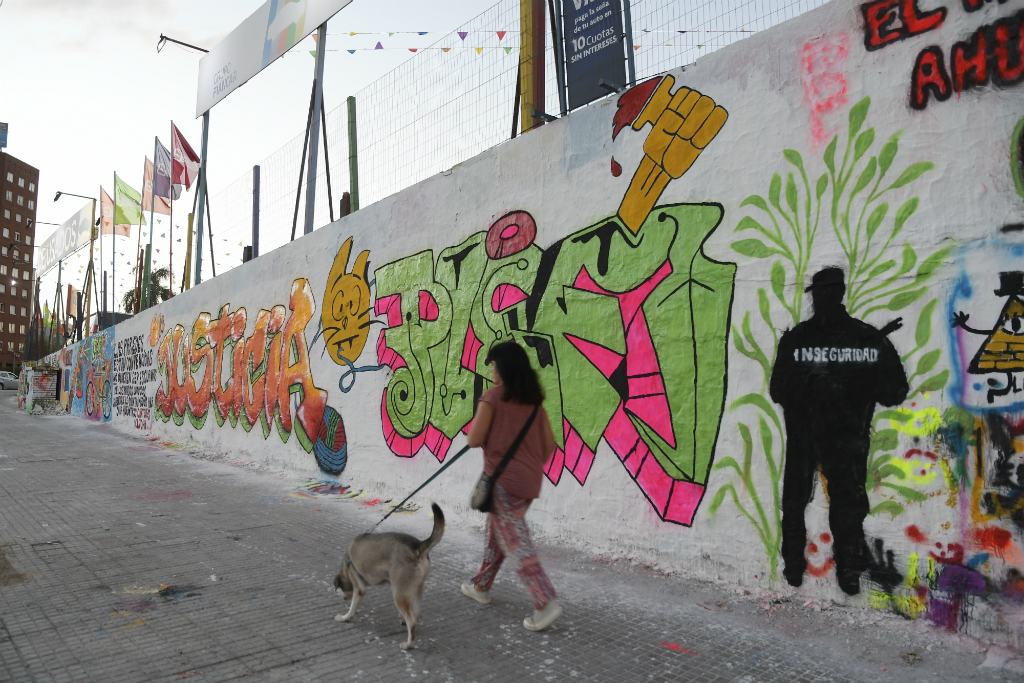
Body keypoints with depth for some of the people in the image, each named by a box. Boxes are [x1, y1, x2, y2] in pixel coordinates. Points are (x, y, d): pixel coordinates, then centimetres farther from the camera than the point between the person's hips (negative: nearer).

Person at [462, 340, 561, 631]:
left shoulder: (493, 396, -10)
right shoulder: (533, 399, 9)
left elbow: (475, 440, -12)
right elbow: (549, 443, 9)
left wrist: (478, 423, 8)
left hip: (503, 479, -7)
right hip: (529, 480, 8)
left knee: (516, 543, -4)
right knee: (496, 533, 22)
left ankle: (546, 602, -10)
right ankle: (481, 586, 36)